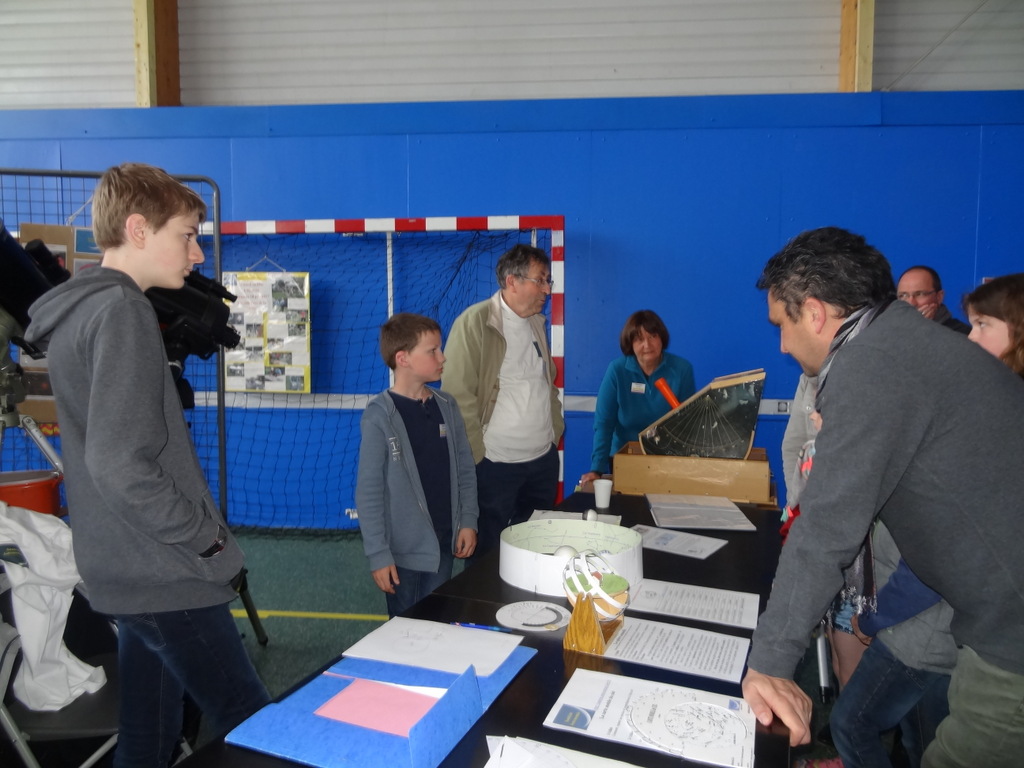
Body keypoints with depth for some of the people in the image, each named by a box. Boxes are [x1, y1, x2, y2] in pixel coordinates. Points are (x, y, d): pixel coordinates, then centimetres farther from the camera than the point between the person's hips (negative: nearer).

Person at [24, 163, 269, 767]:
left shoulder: (76, 311, 14)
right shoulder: (122, 311, -16)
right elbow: (119, 466, -24)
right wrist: (210, 537, -13)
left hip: (126, 572, 10)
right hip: (166, 575, -10)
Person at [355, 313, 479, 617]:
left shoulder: (446, 406, 2)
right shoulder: (380, 417, -14)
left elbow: (465, 470, 9)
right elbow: (368, 493, -13)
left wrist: (468, 521, 2)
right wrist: (378, 555, -13)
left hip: (445, 544, 5)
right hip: (405, 550, -5)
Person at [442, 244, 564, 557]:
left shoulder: (536, 322, 11)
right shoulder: (474, 322, -12)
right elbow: (458, 395, -15)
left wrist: (556, 432, 13)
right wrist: (477, 454, -13)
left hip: (544, 458, 7)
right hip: (495, 463, -7)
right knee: (489, 552, 7)